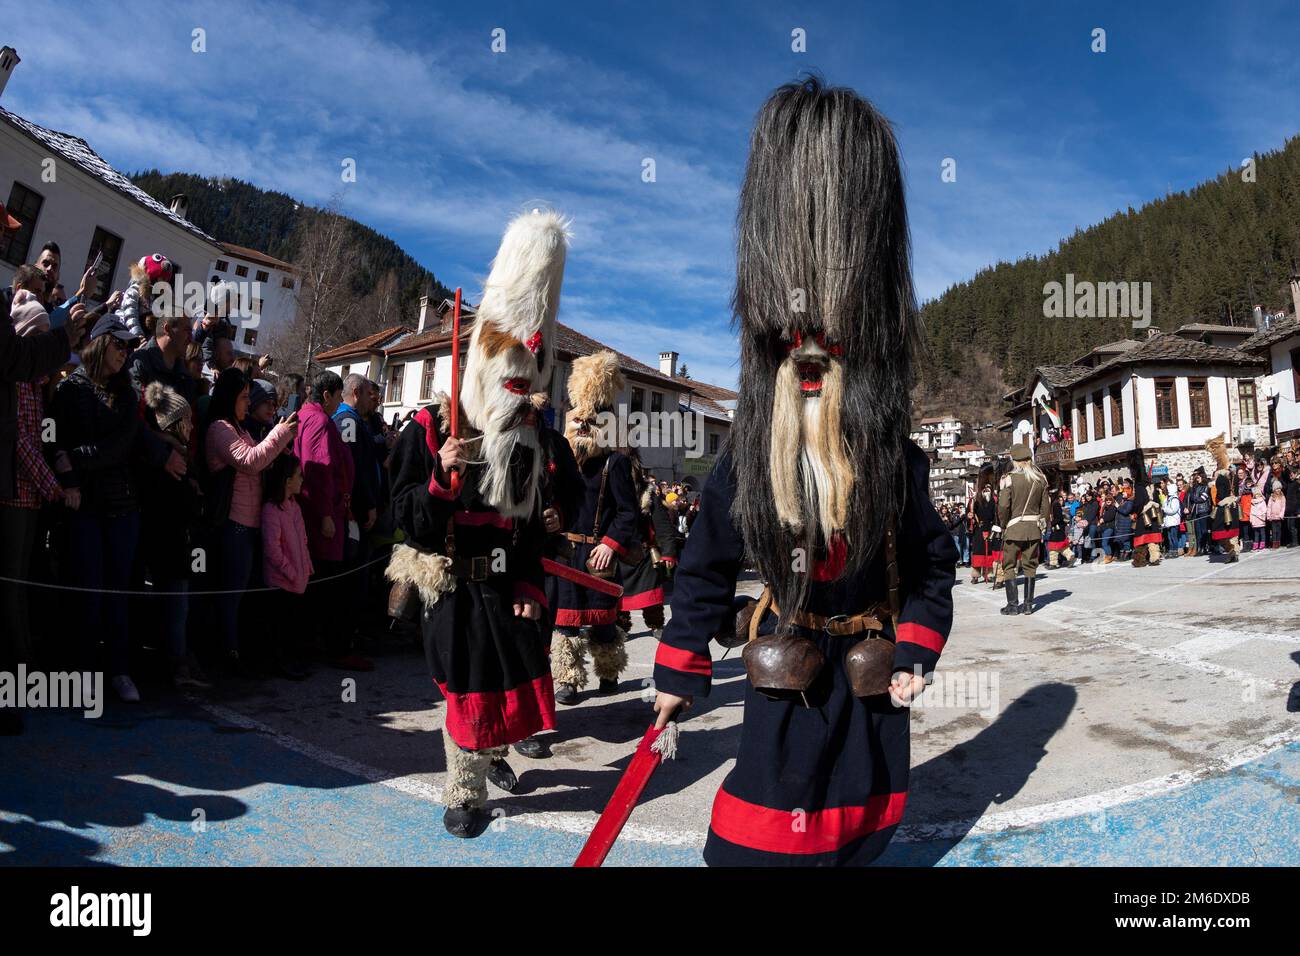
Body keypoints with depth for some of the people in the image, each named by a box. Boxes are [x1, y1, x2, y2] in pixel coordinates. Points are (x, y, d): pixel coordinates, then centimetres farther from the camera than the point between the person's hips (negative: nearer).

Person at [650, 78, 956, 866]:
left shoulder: (899, 461, -8)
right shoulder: (745, 460, -11)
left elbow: (933, 564, 1)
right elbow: (706, 569, -6)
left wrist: (917, 655, -9)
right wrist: (680, 673, -3)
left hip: (871, 681, 2)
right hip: (783, 684, -1)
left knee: (858, 835, 19)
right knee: (760, 840, 4)